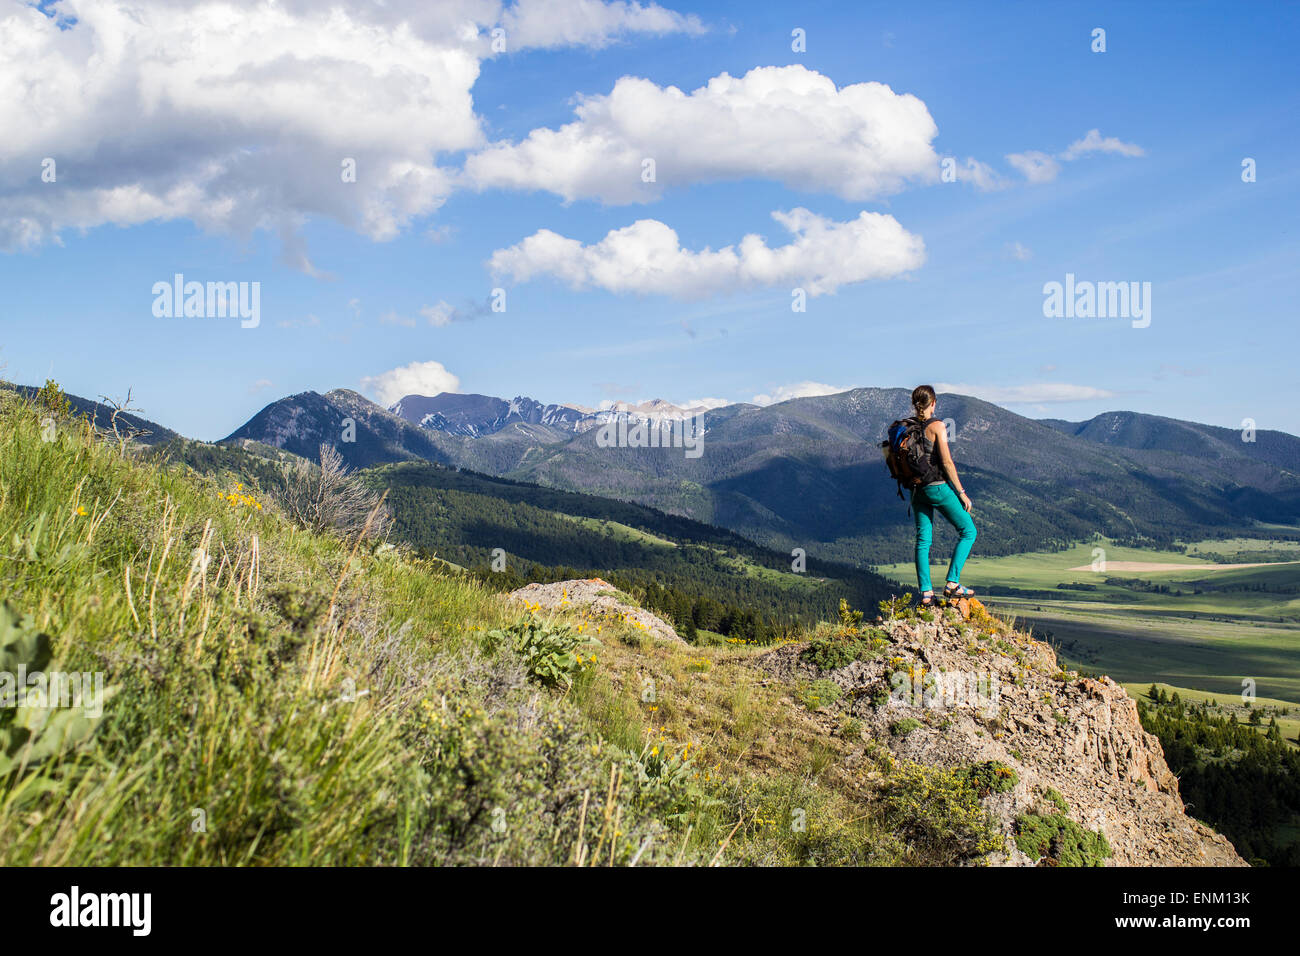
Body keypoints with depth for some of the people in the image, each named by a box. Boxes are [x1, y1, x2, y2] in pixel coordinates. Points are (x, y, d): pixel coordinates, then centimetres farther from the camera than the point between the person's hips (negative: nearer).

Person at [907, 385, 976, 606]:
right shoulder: (936, 426, -12)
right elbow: (947, 463, -15)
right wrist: (961, 493, -8)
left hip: (917, 489, 6)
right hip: (938, 487, -6)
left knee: (923, 539, 10)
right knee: (968, 531, 7)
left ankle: (925, 592, 5)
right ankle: (952, 583, -1)